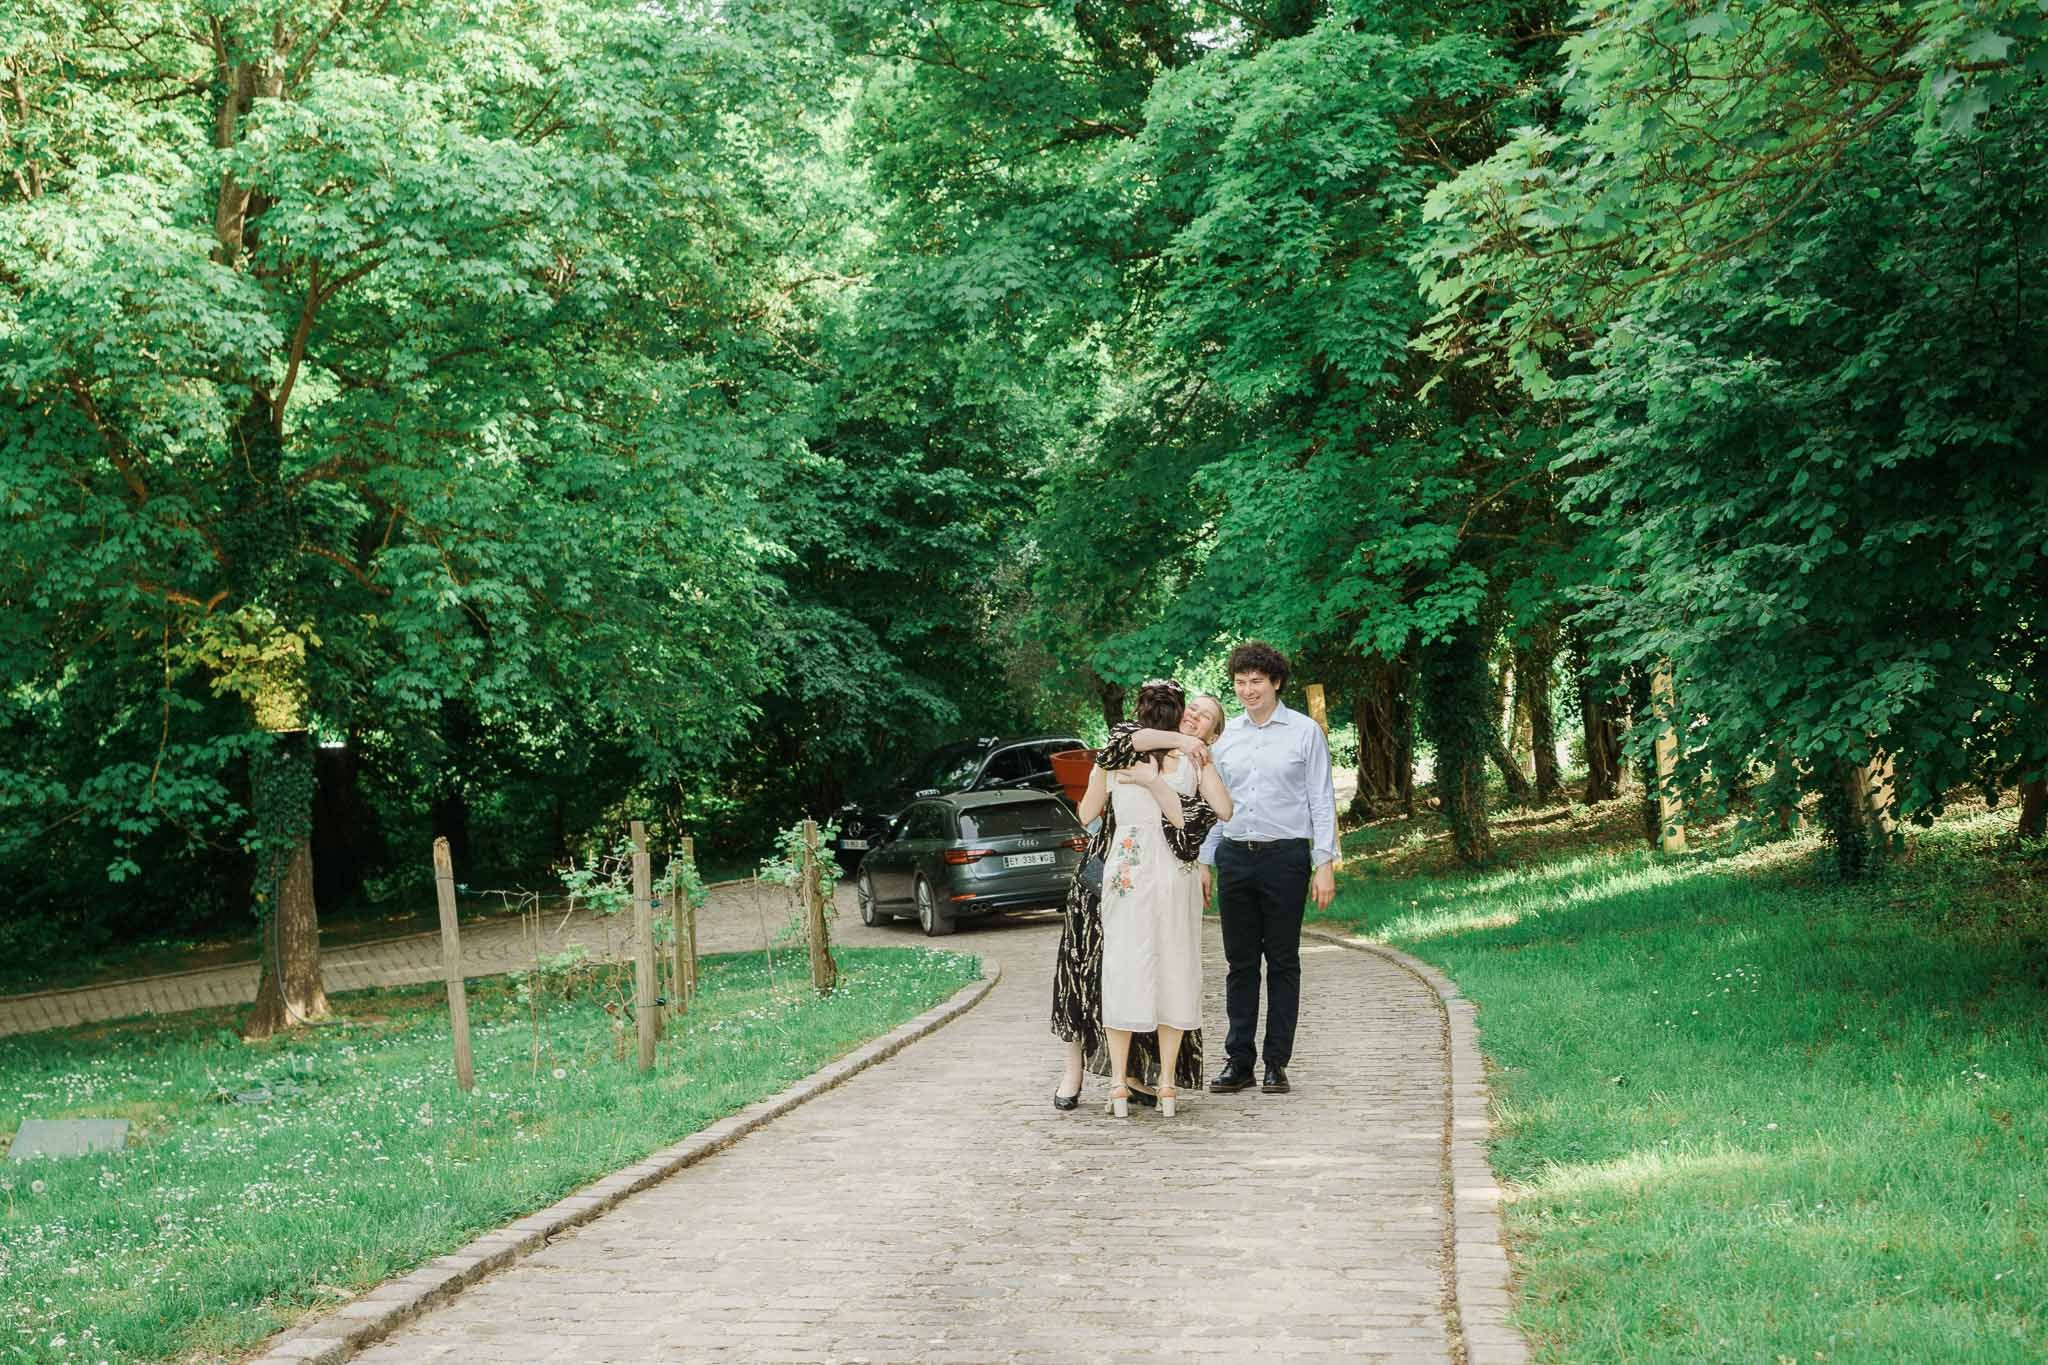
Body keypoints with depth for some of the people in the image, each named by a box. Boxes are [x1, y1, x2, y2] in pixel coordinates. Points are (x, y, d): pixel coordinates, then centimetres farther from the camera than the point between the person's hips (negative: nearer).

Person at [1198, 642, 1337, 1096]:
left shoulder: (1304, 732, 1)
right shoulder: (1225, 737, 11)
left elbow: (1322, 801, 0)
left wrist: (1325, 864, -7)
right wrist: (1204, 863, 13)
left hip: (1285, 855, -3)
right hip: (1234, 857, 3)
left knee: (1282, 963, 2)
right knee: (1240, 963, 6)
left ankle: (1277, 1063, 7)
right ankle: (1238, 1060, 11)